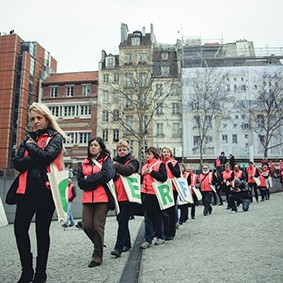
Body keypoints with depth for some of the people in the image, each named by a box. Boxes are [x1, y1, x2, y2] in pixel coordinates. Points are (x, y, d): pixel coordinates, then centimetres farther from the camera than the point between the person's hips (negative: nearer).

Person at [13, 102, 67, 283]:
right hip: (27, 189, 5)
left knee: (42, 231, 5)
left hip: (46, 189, -4)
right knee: (20, 227, 0)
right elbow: (18, 163, 3)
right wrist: (36, 158, -13)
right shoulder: (29, 138, 16)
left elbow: (47, 156, -17)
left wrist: (31, 146, -3)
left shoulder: (55, 137, 2)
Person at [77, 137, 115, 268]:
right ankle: (99, 244, 28)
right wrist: (96, 180, -8)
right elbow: (80, 182, 6)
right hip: (87, 199, 4)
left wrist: (88, 179, -7)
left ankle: (97, 257, 10)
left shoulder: (106, 160, 6)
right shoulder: (84, 163, 16)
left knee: (98, 226, -5)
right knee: (86, 226, -1)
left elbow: (107, 174, -14)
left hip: (102, 198, -4)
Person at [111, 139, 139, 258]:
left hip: (128, 196, -6)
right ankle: (127, 244, 28)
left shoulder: (132, 161, 0)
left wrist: (116, 166, -9)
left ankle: (118, 247, -9)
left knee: (123, 221, -10)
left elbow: (128, 170, -22)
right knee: (121, 220, 13)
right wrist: (115, 172, -15)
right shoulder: (115, 161, 15)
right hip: (118, 196, 6)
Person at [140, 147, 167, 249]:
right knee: (148, 218, 3)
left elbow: (164, 177, -16)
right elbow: (141, 180, 21)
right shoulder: (145, 165, 16)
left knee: (157, 216, 8)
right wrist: (142, 174, 0)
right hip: (146, 193, 5)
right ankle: (148, 240, 5)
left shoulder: (160, 164, -2)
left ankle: (160, 237, 23)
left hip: (155, 194, -5)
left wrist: (151, 172, -17)